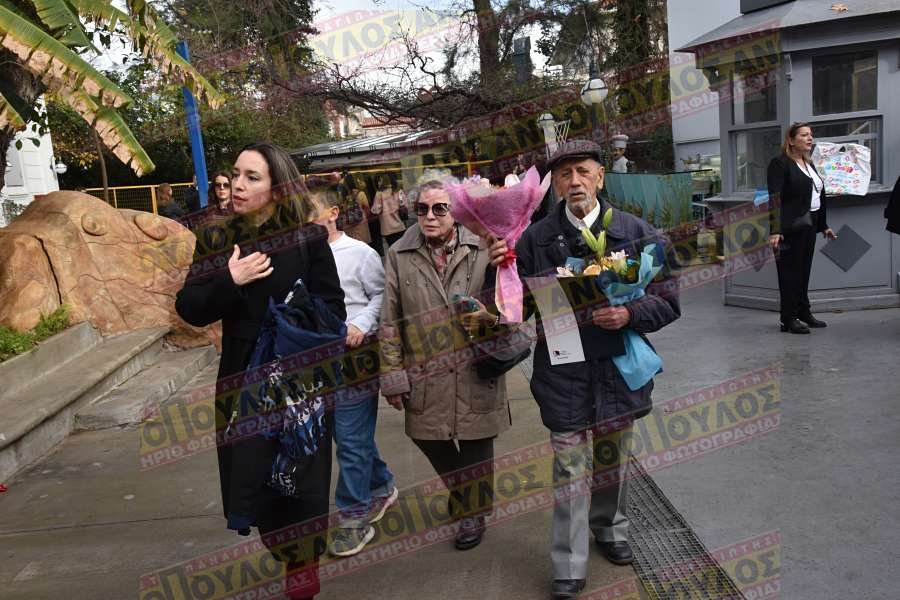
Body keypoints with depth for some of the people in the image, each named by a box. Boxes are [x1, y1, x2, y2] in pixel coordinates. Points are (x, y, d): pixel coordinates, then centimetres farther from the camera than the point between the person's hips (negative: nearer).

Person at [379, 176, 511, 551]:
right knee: (431, 442, 13)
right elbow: (390, 320, 1)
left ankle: (473, 511, 34)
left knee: (475, 446, 11)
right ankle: (458, 491, 43)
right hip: (425, 375, 2)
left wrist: (490, 316, -18)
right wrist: (392, 374, -1)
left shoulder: (482, 250, -5)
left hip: (475, 370, -1)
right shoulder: (399, 255, 0)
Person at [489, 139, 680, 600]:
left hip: (617, 365, 2)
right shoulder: (535, 239, -4)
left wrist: (630, 313, -18)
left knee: (613, 459, 20)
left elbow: (669, 300, 0)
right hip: (563, 371, -2)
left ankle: (609, 529, 47)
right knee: (570, 470, 2)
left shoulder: (635, 233, -3)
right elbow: (519, 307, -1)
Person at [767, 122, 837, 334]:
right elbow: (775, 198, -16)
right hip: (791, 227, -8)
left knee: (804, 270, 12)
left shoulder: (809, 164, 18)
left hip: (809, 226, 8)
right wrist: (775, 230, -25)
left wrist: (824, 226, 21)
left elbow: (819, 196, 23)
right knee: (790, 272, -3)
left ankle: (804, 313, 21)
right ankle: (788, 319, 2)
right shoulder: (780, 163, -8)